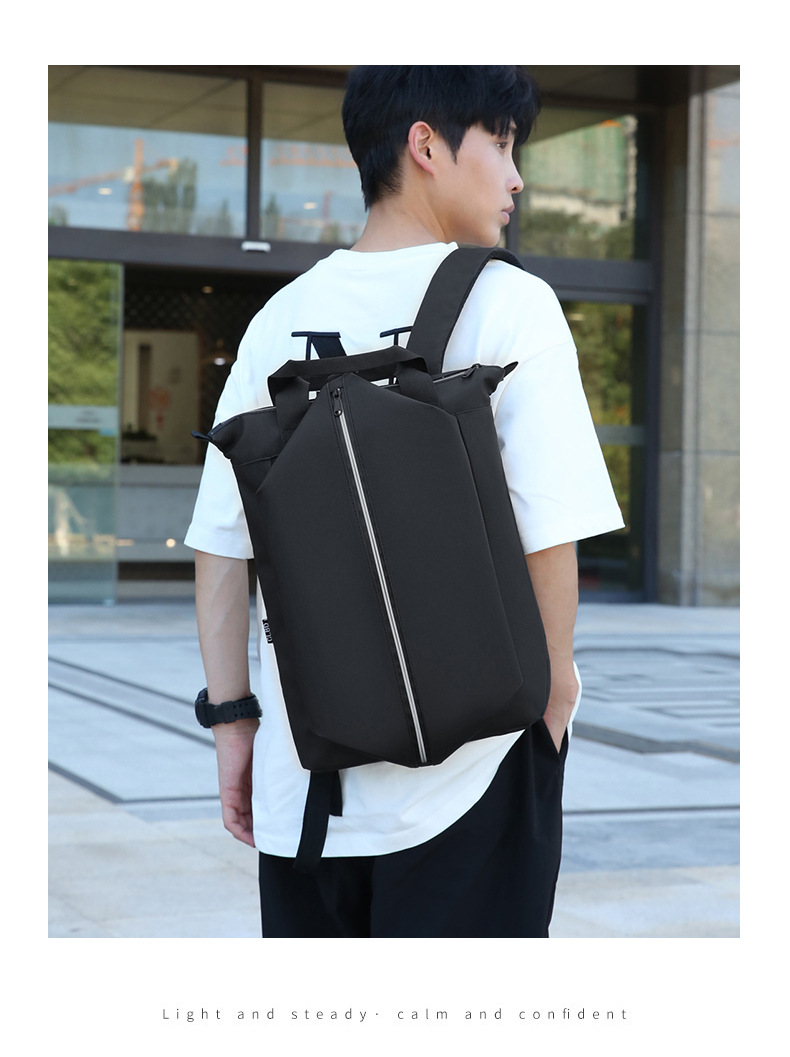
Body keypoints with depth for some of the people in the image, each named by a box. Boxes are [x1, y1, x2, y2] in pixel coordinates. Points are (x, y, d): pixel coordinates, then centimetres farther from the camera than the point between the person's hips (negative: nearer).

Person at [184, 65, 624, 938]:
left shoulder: (281, 317, 6)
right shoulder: (510, 304, -8)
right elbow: (549, 537, -14)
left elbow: (219, 546, 4)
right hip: (467, 765, -4)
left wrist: (232, 720, 10)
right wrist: (554, 693, 1)